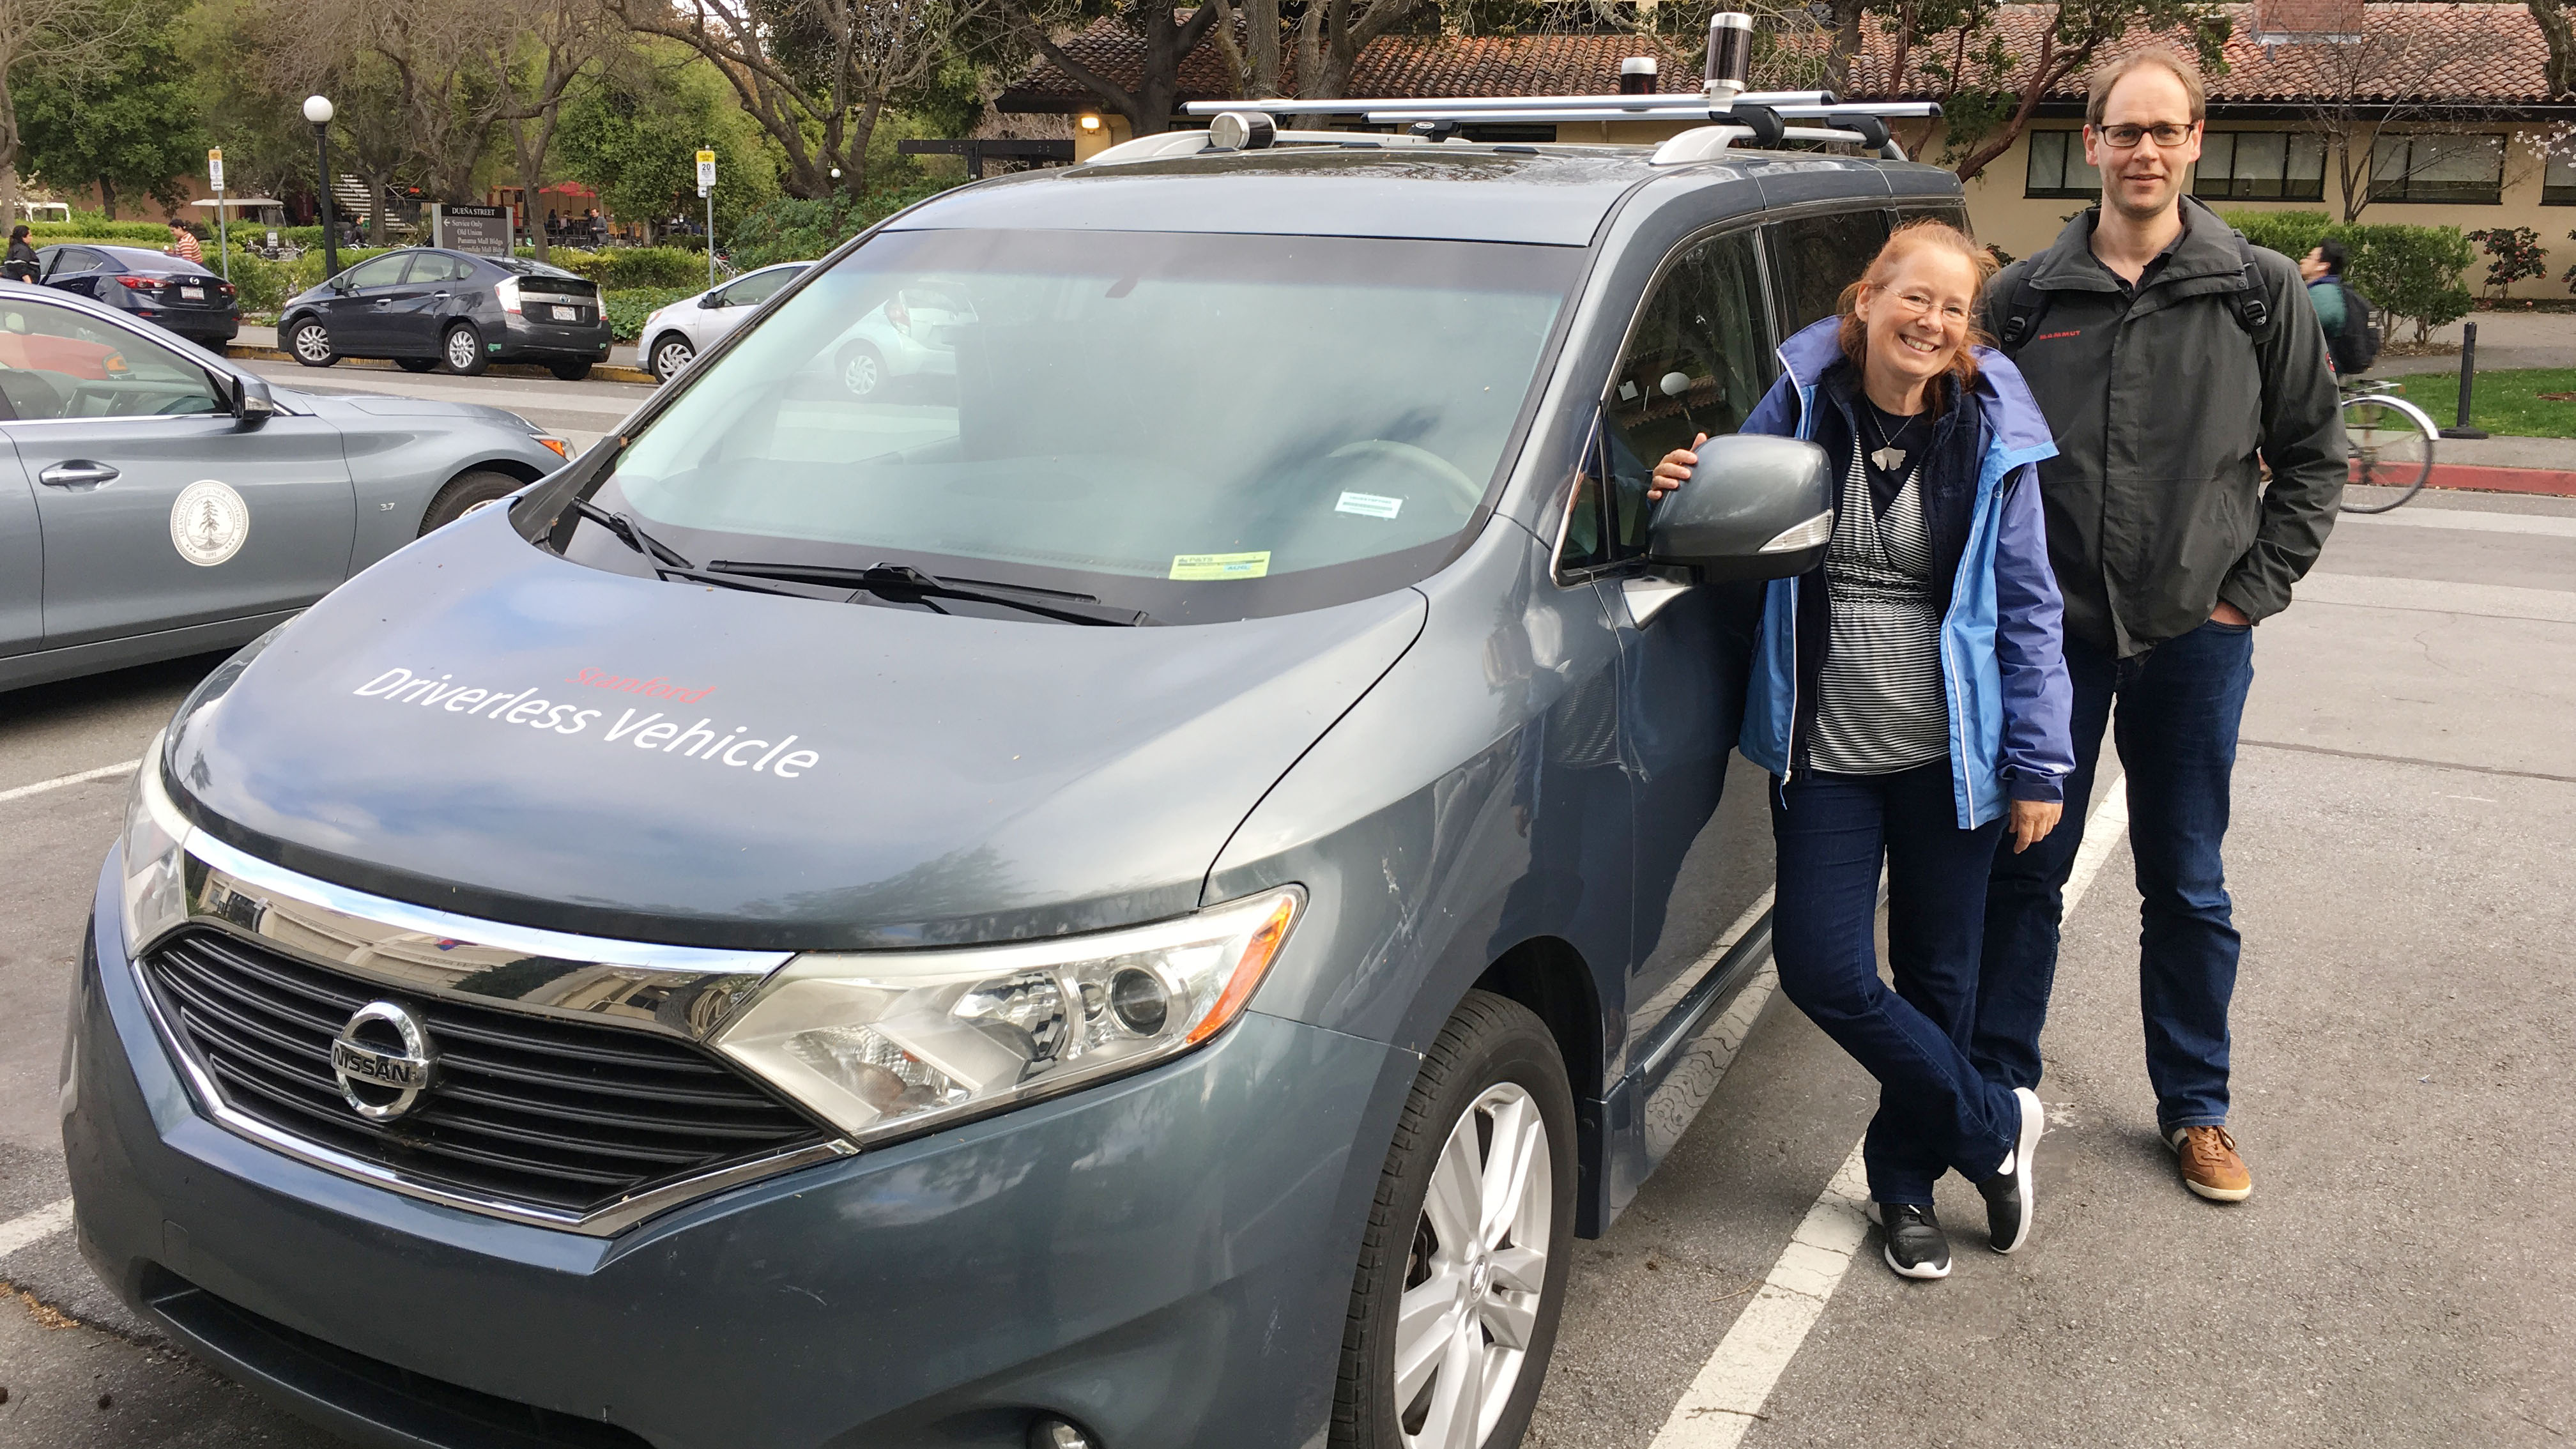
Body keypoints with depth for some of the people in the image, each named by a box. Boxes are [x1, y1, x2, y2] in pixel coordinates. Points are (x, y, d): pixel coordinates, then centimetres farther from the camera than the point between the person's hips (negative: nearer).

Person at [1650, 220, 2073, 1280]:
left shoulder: (1989, 436, -4)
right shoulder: (1800, 408, -3)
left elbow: (2028, 607, 0)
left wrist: (2039, 763, -3)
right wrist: (1686, 493, -14)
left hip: (1950, 754, 0)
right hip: (1827, 748, 1)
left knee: (1936, 977, 9)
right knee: (1821, 967, -4)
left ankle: (1905, 1176, 31)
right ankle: (1994, 1130, 17)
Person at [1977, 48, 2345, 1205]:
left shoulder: (2260, 293, 1)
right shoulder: (2024, 297, 1)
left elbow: (2313, 454, 7)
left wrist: (2255, 586, -1)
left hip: (2195, 636, 0)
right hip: (2050, 631, 0)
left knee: (2188, 887, 11)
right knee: (2024, 870, 8)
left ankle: (2196, 1109, 27)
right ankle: (1997, 1087, 24)